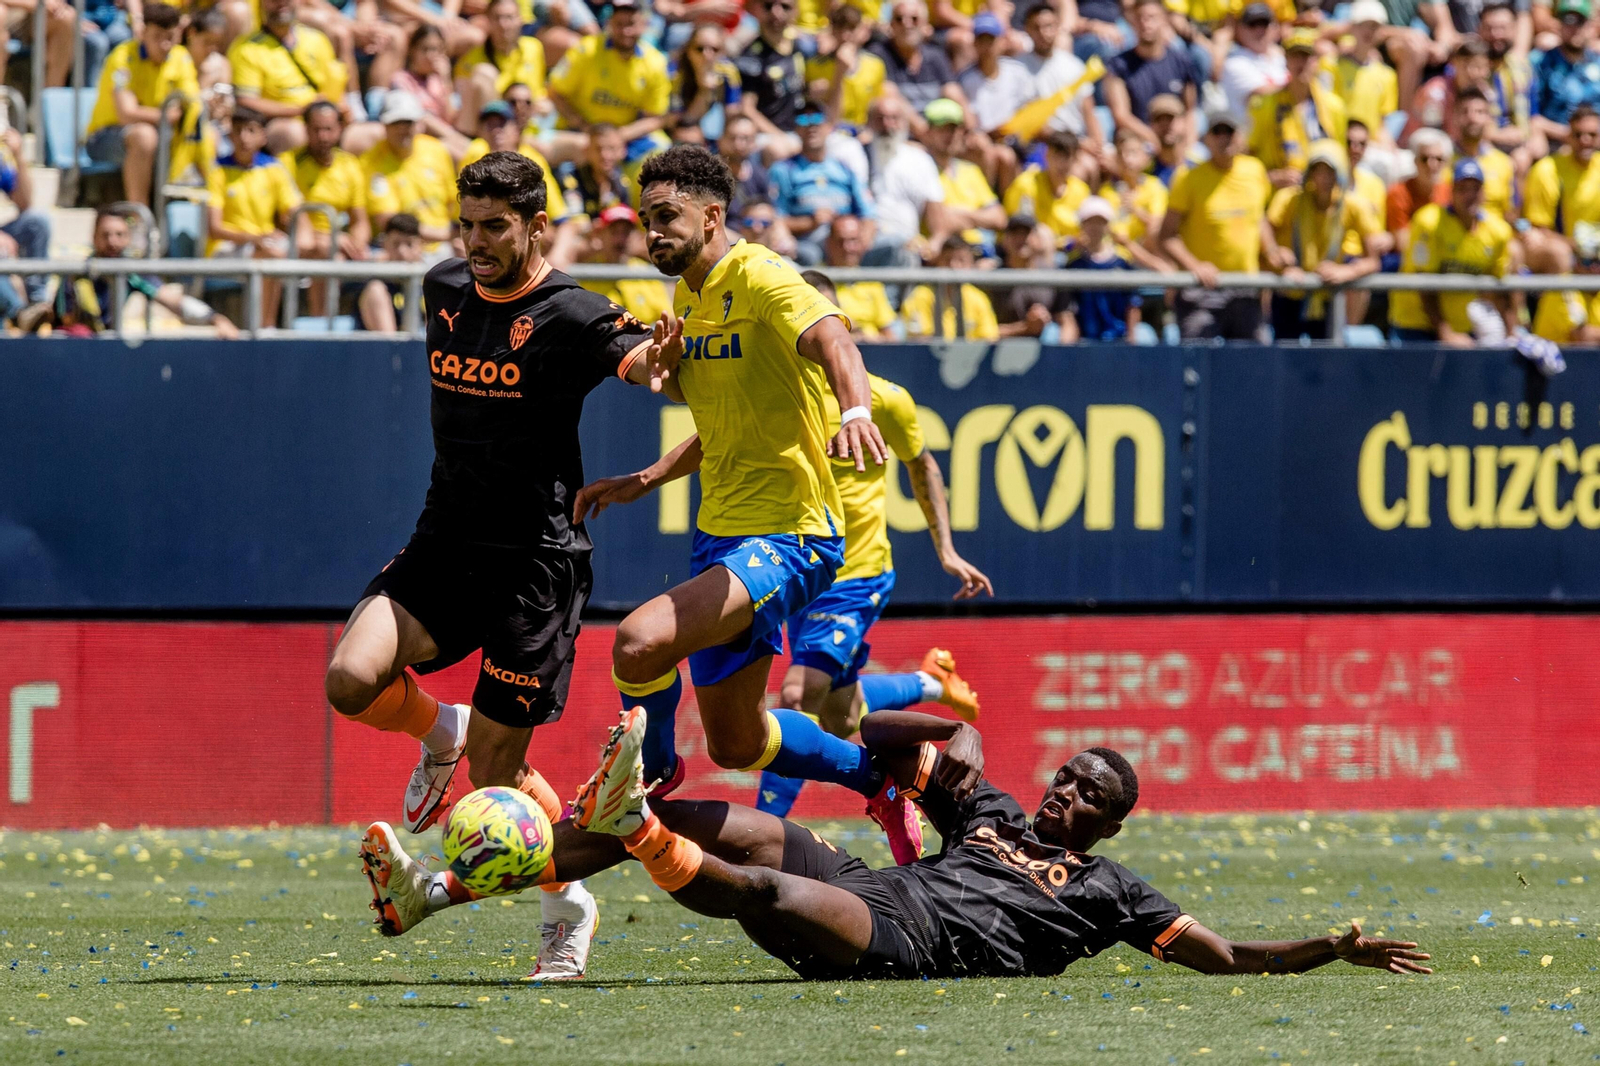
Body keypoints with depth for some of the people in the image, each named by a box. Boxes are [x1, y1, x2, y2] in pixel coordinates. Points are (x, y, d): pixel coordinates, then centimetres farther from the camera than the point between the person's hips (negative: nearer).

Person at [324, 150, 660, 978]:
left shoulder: (570, 317, -12)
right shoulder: (444, 290, 7)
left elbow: (640, 357, -29)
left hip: (537, 560, -5)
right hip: (444, 542, 5)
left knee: (494, 773, -3)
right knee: (351, 679, -19)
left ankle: (567, 903, 21)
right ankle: (441, 731, 15)